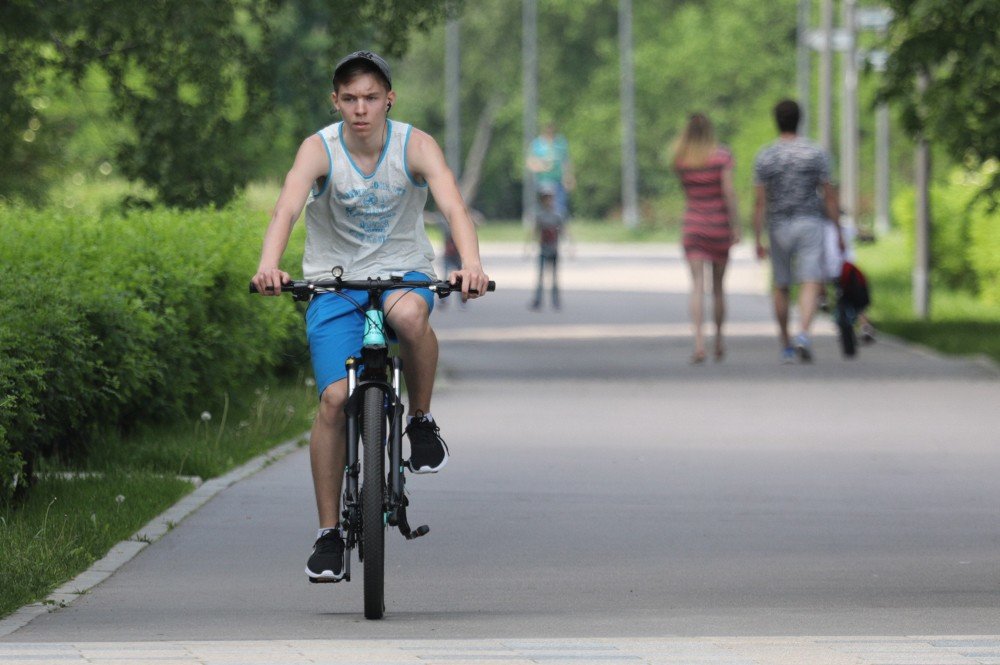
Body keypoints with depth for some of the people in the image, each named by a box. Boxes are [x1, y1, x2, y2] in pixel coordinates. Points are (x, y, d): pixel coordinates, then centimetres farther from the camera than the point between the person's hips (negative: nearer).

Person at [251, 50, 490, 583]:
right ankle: (329, 534, -1)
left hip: (403, 272, 0)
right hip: (335, 282, 0)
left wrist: (470, 264, -45)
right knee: (334, 399, -14)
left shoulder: (415, 147, -12)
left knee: (409, 314, -37)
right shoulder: (320, 149, -13)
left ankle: (422, 420, -10)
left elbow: (453, 206, -26)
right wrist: (268, 265, -48)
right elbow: (287, 206, -29)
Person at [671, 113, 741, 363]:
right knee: (718, 286, 14)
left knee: (697, 286, -5)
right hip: (719, 226, 0)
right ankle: (719, 340, 24)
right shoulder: (722, 156, -8)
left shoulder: (681, 159, -1)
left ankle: (699, 342, -21)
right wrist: (736, 227, -8)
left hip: (692, 227, 0)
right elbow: (729, 192, -13)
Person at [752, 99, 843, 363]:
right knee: (810, 284, -8)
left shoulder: (764, 157, -3)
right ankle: (804, 335, -31)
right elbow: (829, 196, -2)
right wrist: (839, 232, 5)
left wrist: (758, 240, -2)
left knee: (781, 287, 14)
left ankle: (786, 346, 19)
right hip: (810, 223, -1)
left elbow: (759, 202, -5)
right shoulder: (816, 153, -3)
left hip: (779, 227, 1)